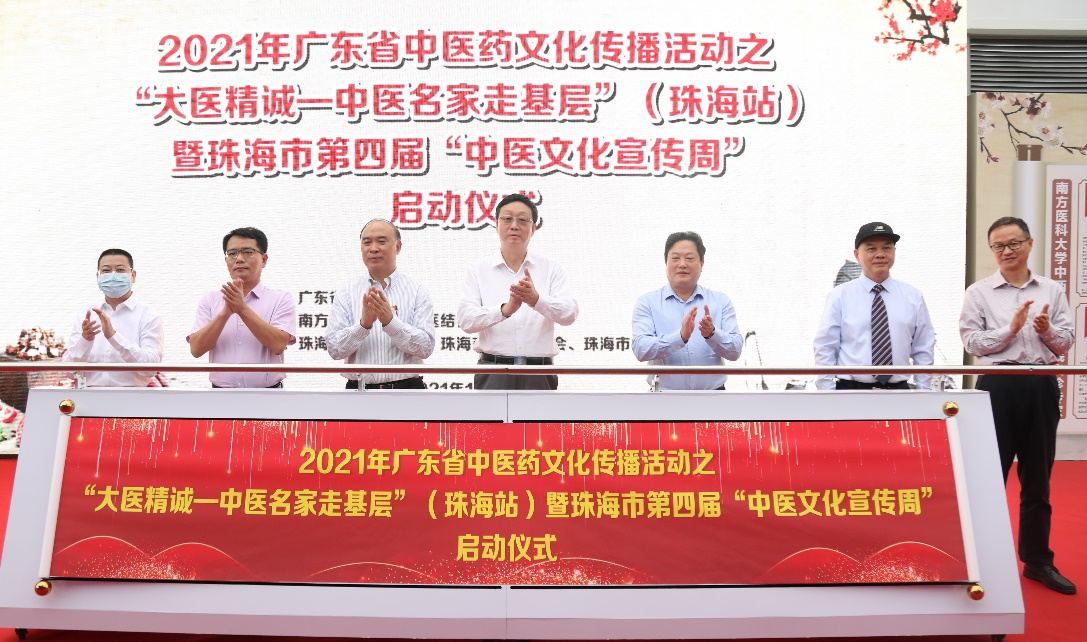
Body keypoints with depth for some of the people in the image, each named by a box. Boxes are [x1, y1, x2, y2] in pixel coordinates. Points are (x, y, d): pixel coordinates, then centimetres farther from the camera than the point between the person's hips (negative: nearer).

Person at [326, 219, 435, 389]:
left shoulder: (417, 292, 4)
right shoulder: (346, 294, 7)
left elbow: (425, 347, -6)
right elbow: (334, 349, -2)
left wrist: (390, 321, -18)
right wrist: (363, 324, -18)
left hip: (406, 389, -1)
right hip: (360, 390, 1)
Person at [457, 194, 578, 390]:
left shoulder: (550, 270, 7)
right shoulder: (479, 271, 5)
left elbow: (569, 313, -8)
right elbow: (465, 319, -9)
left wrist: (537, 300, -28)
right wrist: (505, 309, -28)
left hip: (538, 375, 1)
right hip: (494, 375, -1)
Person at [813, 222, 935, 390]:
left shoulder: (913, 296, 6)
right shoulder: (839, 296, -1)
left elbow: (923, 350, 9)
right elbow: (825, 349, -2)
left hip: (899, 391, 2)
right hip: (850, 391, -2)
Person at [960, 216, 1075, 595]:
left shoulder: (1052, 291, 9)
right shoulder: (979, 293, 1)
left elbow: (1066, 342, 7)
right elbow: (972, 342, -5)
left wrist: (1048, 331, -13)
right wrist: (1010, 328, -16)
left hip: (1042, 386, 3)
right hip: (998, 386, -3)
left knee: (1038, 478, 11)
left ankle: (1037, 560, 23)